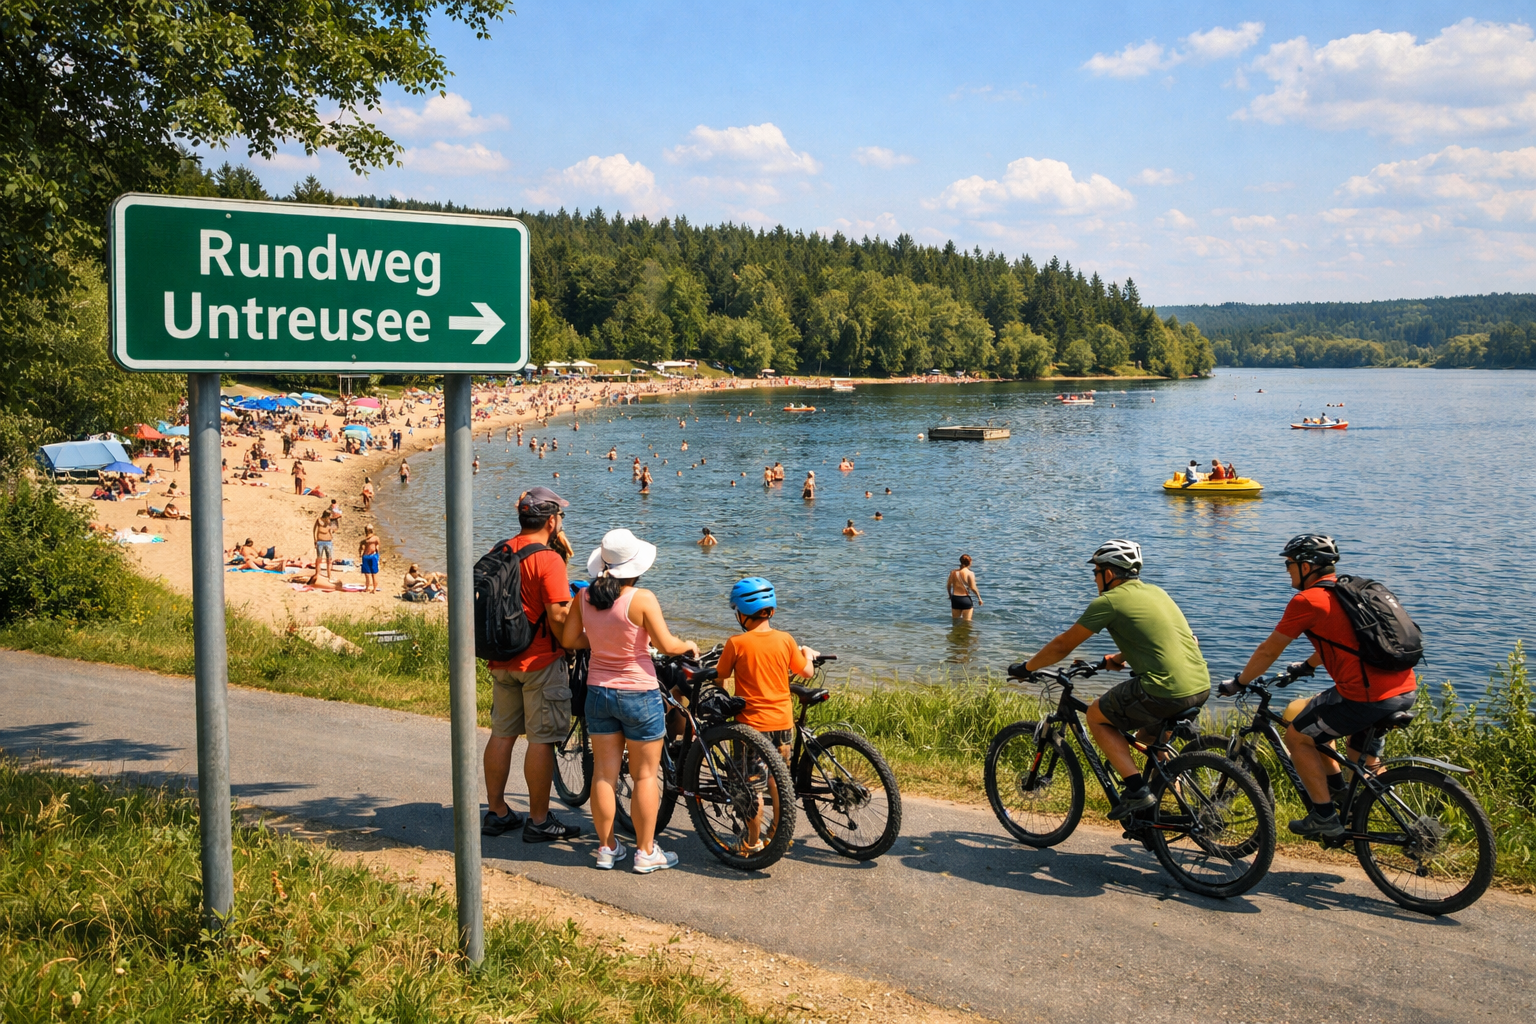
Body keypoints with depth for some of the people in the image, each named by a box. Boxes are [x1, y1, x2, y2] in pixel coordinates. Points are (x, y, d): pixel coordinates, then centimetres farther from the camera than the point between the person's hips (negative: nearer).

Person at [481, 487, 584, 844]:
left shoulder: (498, 553, 7)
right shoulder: (548, 559, -16)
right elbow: (558, 616, -20)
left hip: (501, 660, 8)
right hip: (540, 661, -7)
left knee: (502, 734, 14)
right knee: (541, 739, 0)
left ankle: (496, 811, 22)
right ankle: (539, 821, 5)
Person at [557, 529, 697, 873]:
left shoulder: (585, 597, -3)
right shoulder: (641, 599, -18)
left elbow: (568, 639, 6)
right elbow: (666, 645, -14)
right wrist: (690, 645, 6)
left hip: (598, 692, 5)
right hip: (639, 694, -5)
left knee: (604, 773, 12)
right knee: (645, 775, 7)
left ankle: (607, 848, 21)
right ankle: (645, 852, 14)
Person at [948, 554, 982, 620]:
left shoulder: (953, 572, 1)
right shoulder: (970, 573, -13)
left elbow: (948, 585, 6)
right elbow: (973, 588, -15)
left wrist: (950, 595, 22)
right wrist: (979, 598, -4)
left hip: (955, 598, 4)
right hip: (966, 599, -4)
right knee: (967, 621, 6)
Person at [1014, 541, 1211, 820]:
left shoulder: (1109, 601, -2)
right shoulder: (1155, 592, 20)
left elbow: (1063, 645, 4)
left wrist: (1026, 667, 17)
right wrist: (1120, 658, 48)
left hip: (1166, 692, -8)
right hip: (1202, 686, 8)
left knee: (1097, 717, 12)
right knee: (1149, 735, 33)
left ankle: (1136, 790, 1)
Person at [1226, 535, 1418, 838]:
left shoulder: (1307, 601, -5)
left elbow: (1267, 651, 3)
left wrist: (1238, 683, 18)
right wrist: (1307, 666, 51)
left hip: (1367, 698, -8)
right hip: (1408, 690, 8)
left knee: (1297, 738, 10)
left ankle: (1325, 817, 11)